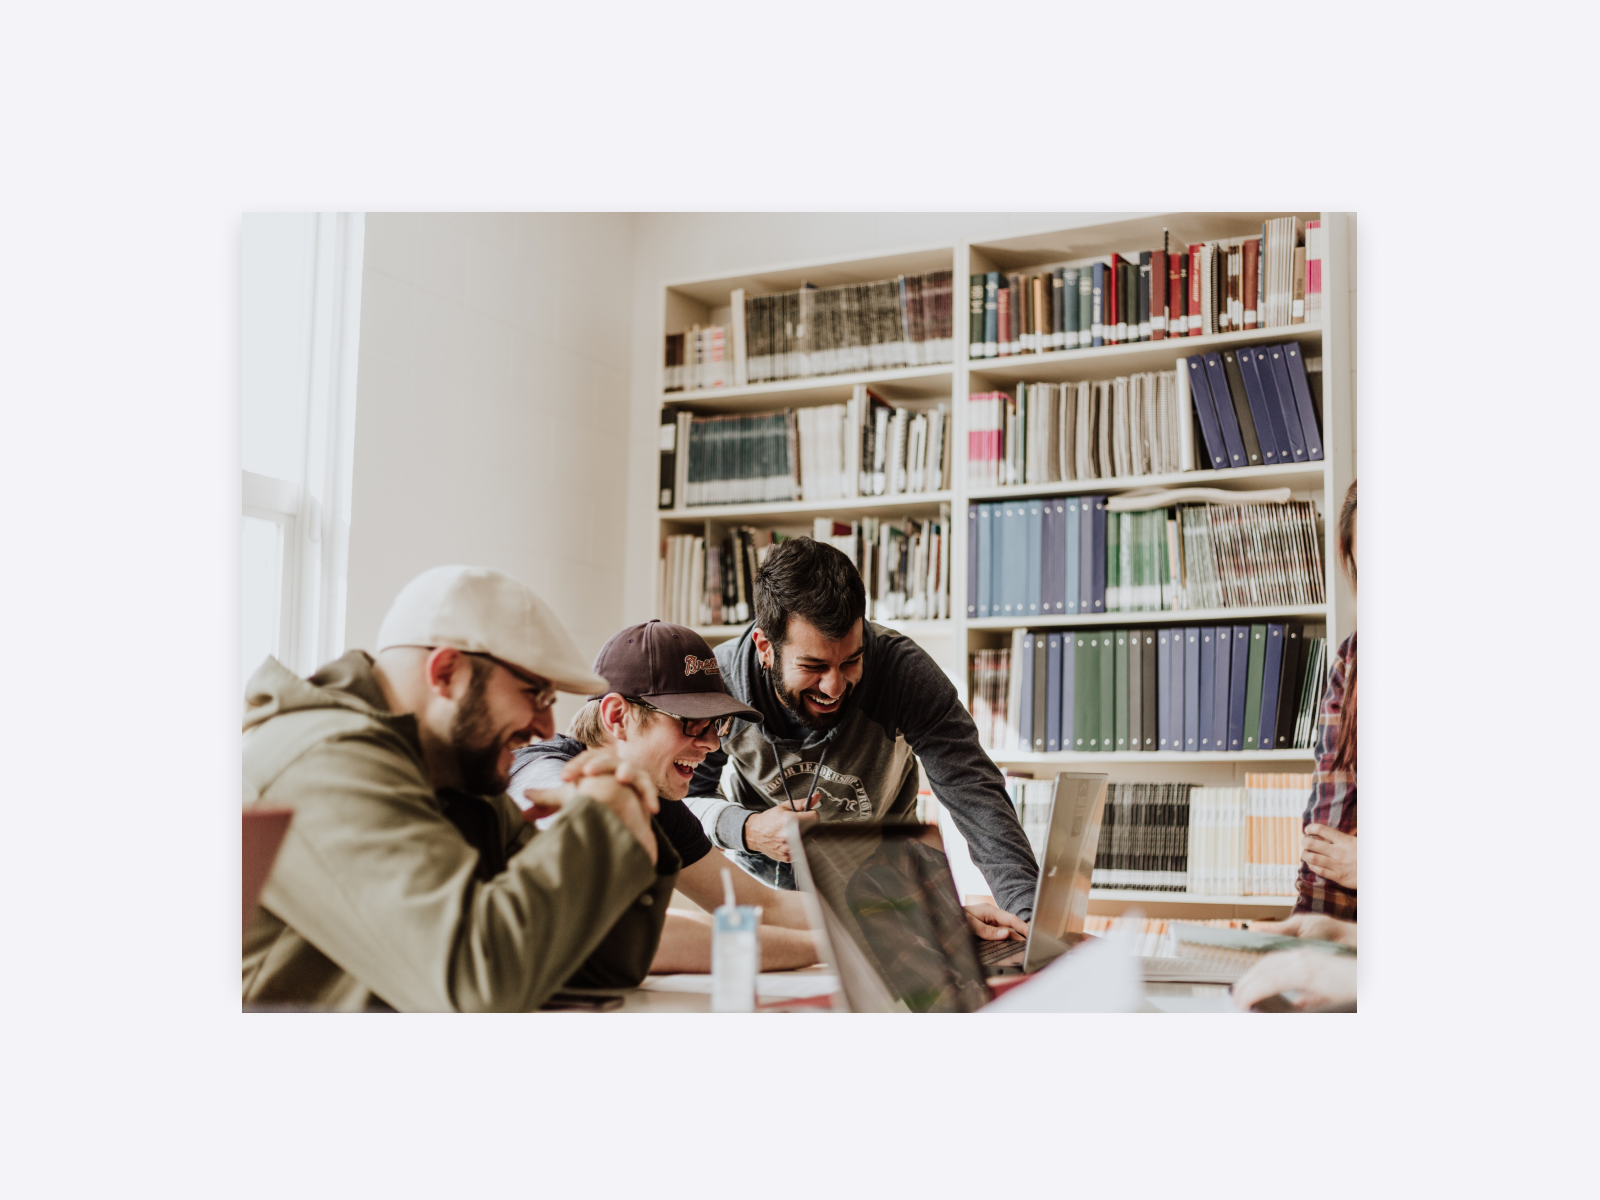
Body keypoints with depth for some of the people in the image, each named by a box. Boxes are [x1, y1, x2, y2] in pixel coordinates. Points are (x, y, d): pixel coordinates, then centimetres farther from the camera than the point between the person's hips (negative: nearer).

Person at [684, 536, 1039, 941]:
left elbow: (974, 793, -28)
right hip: (763, 878, -1)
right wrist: (745, 830, -32)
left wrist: (1029, 910, -42)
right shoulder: (719, 681, -22)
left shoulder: (905, 671, -25)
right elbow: (681, 799, -11)